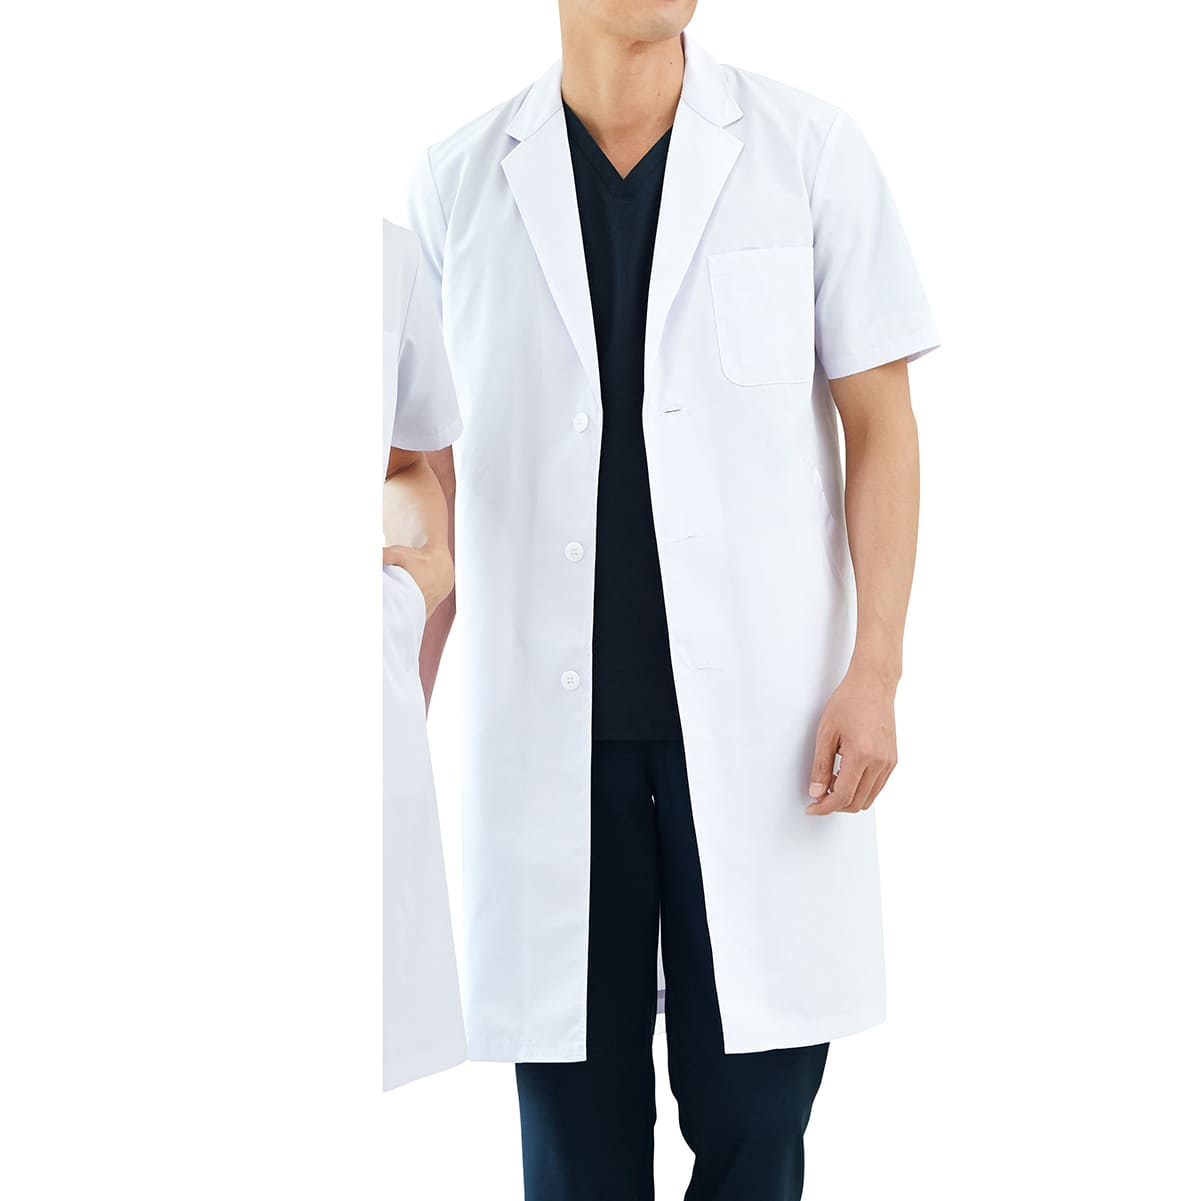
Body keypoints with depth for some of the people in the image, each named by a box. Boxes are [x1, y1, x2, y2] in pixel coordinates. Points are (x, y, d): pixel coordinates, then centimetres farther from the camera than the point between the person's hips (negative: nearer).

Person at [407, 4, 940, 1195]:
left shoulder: (811, 149, 2)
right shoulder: (455, 182, 5)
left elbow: (880, 424, 2)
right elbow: (437, 465, 9)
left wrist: (875, 671, -7)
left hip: (759, 710, -1)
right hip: (550, 718, 1)